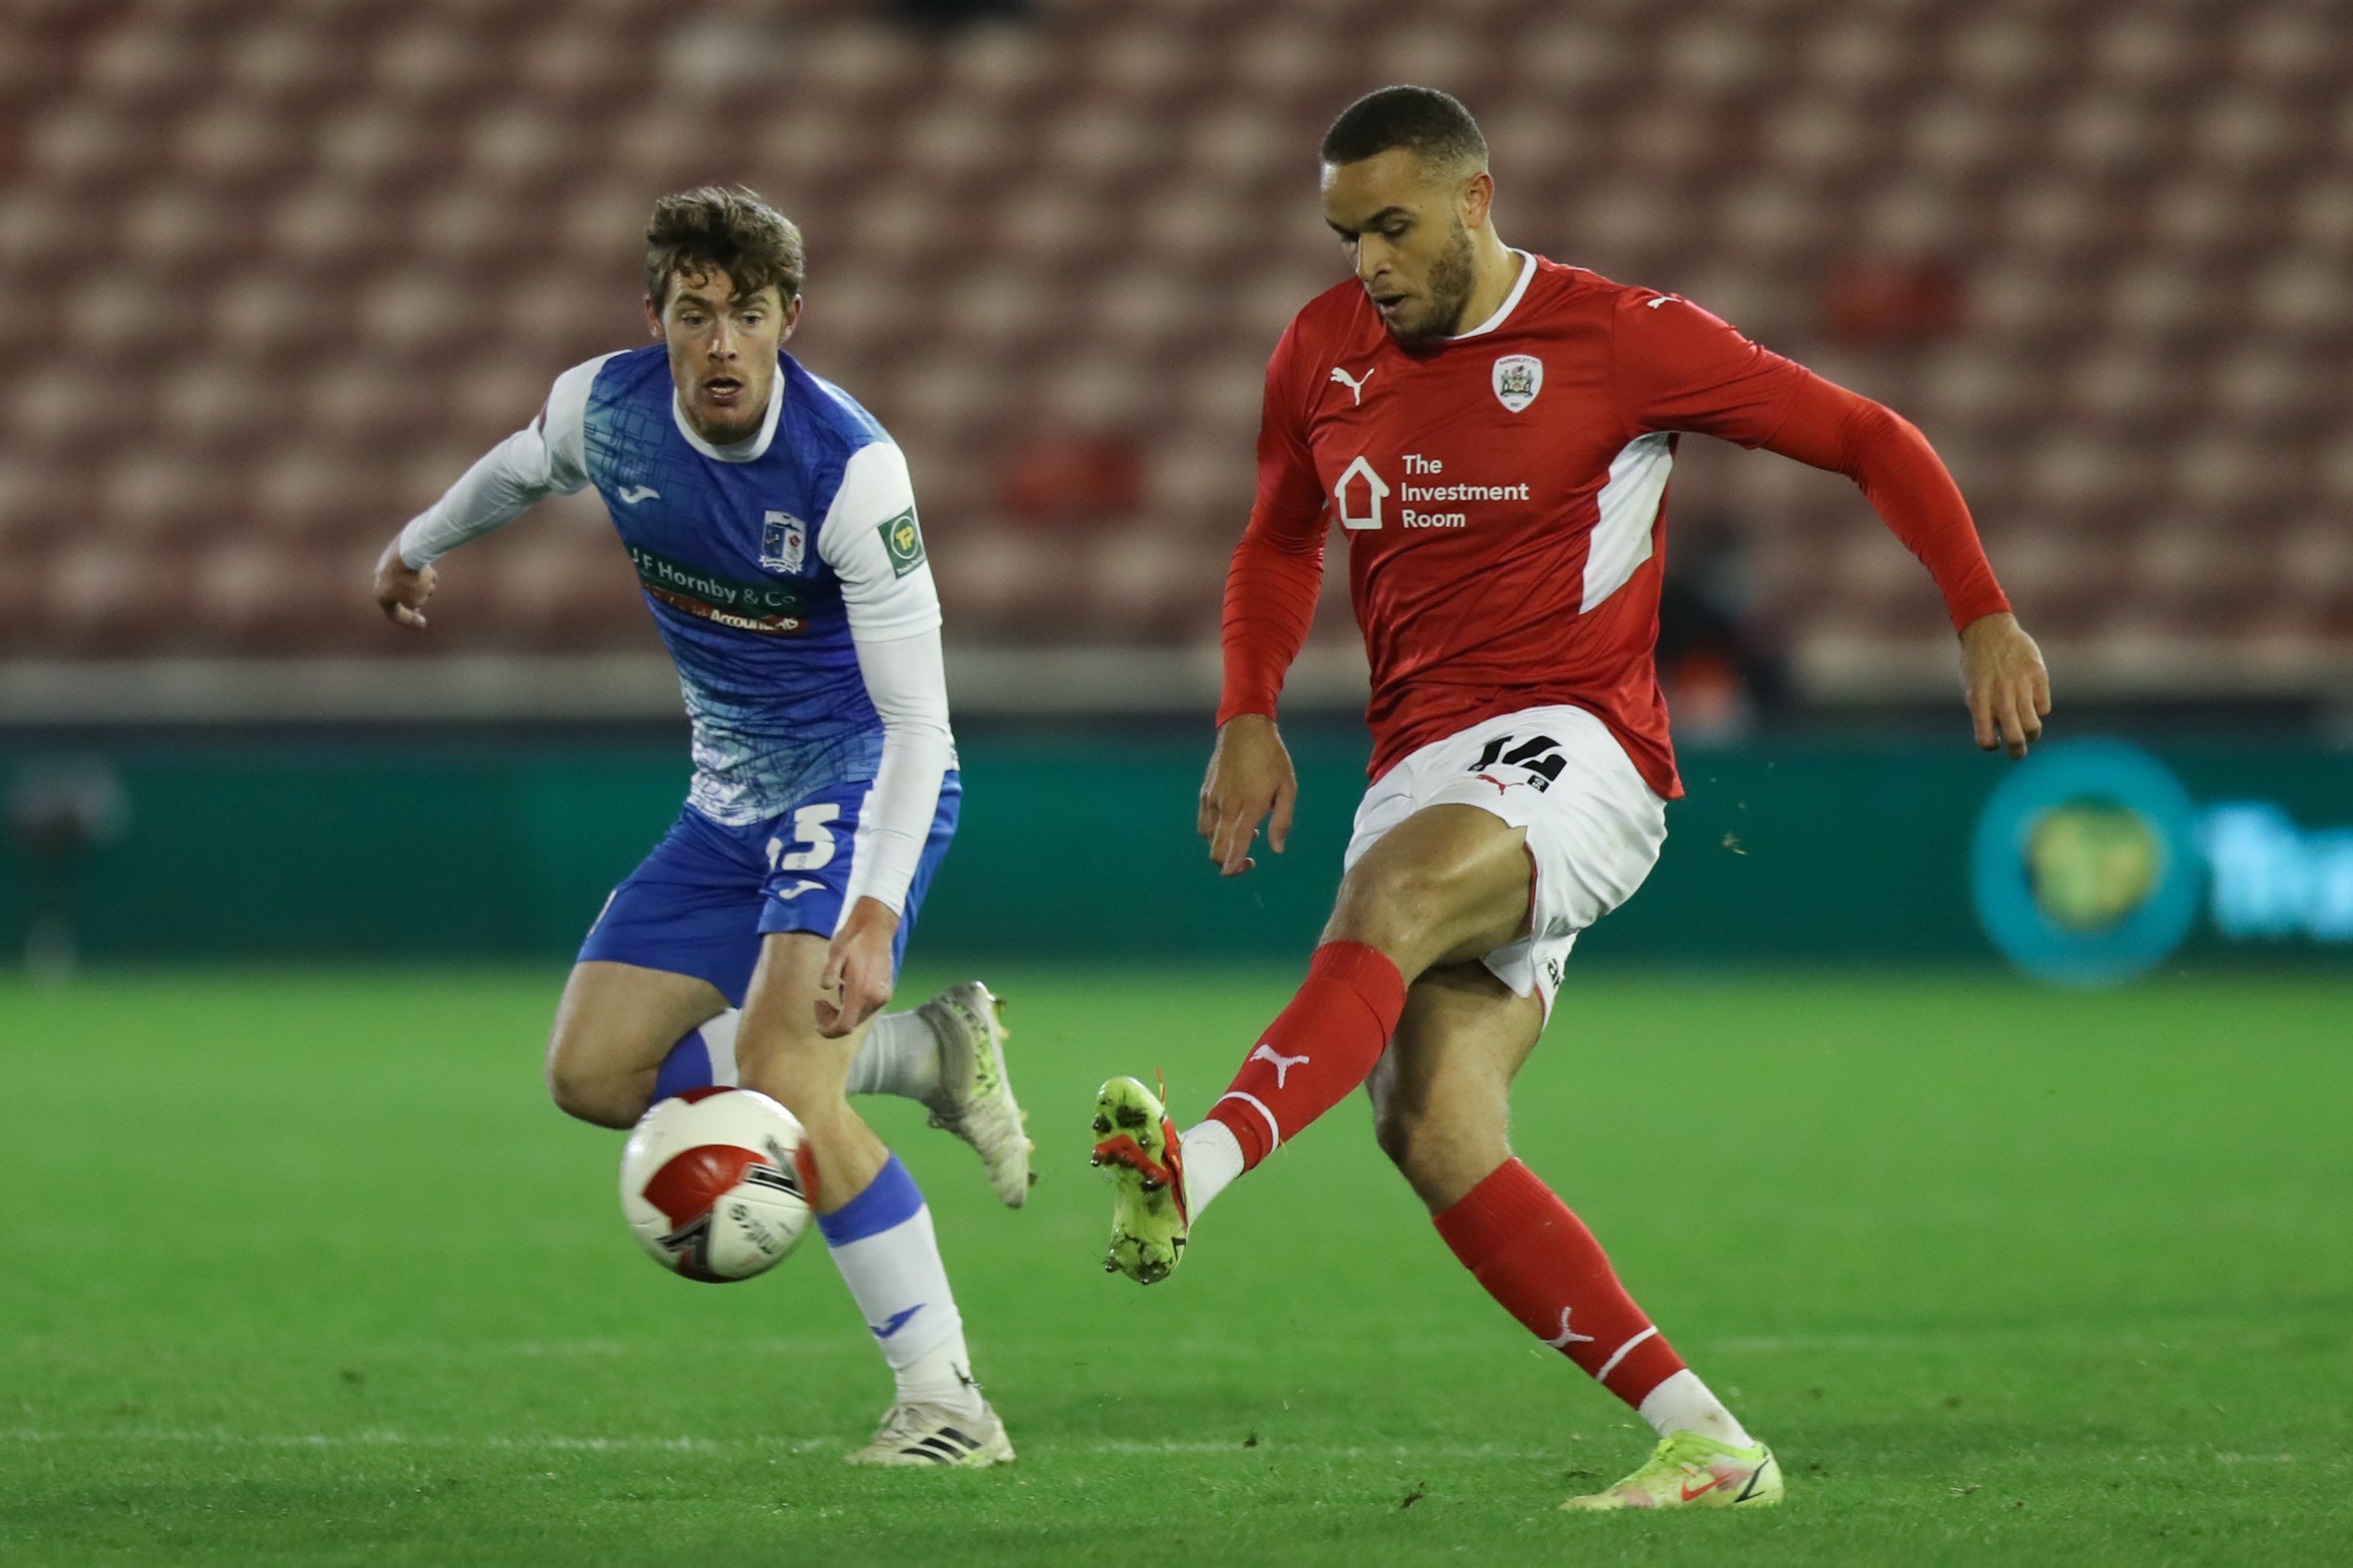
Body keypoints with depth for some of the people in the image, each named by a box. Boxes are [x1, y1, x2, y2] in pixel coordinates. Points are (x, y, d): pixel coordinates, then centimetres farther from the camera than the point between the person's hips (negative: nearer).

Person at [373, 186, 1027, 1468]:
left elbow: (917, 718, -27)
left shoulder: (851, 467, -27)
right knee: (593, 1074, 1)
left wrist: (878, 911, -38)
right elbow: (524, 467, 18)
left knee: (777, 1064, -26)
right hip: (732, 799, 7)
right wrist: (421, 543, 36)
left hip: (862, 781, -7)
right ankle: (920, 1053, 12)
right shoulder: (603, 408, -10)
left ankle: (945, 1399, -21)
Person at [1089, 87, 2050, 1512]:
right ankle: (1706, 1443, -10)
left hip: (1575, 749, -6)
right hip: (1422, 771, 6)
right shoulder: (1324, 357, 12)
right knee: (1437, 1138, -13)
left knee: (1393, 888, -37)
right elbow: (1281, 545, 28)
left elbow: (1865, 438, 4)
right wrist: (1249, 716, 11)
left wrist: (1985, 616, -6)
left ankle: (1197, 1169, -57)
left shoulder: (1618, 337, -2)